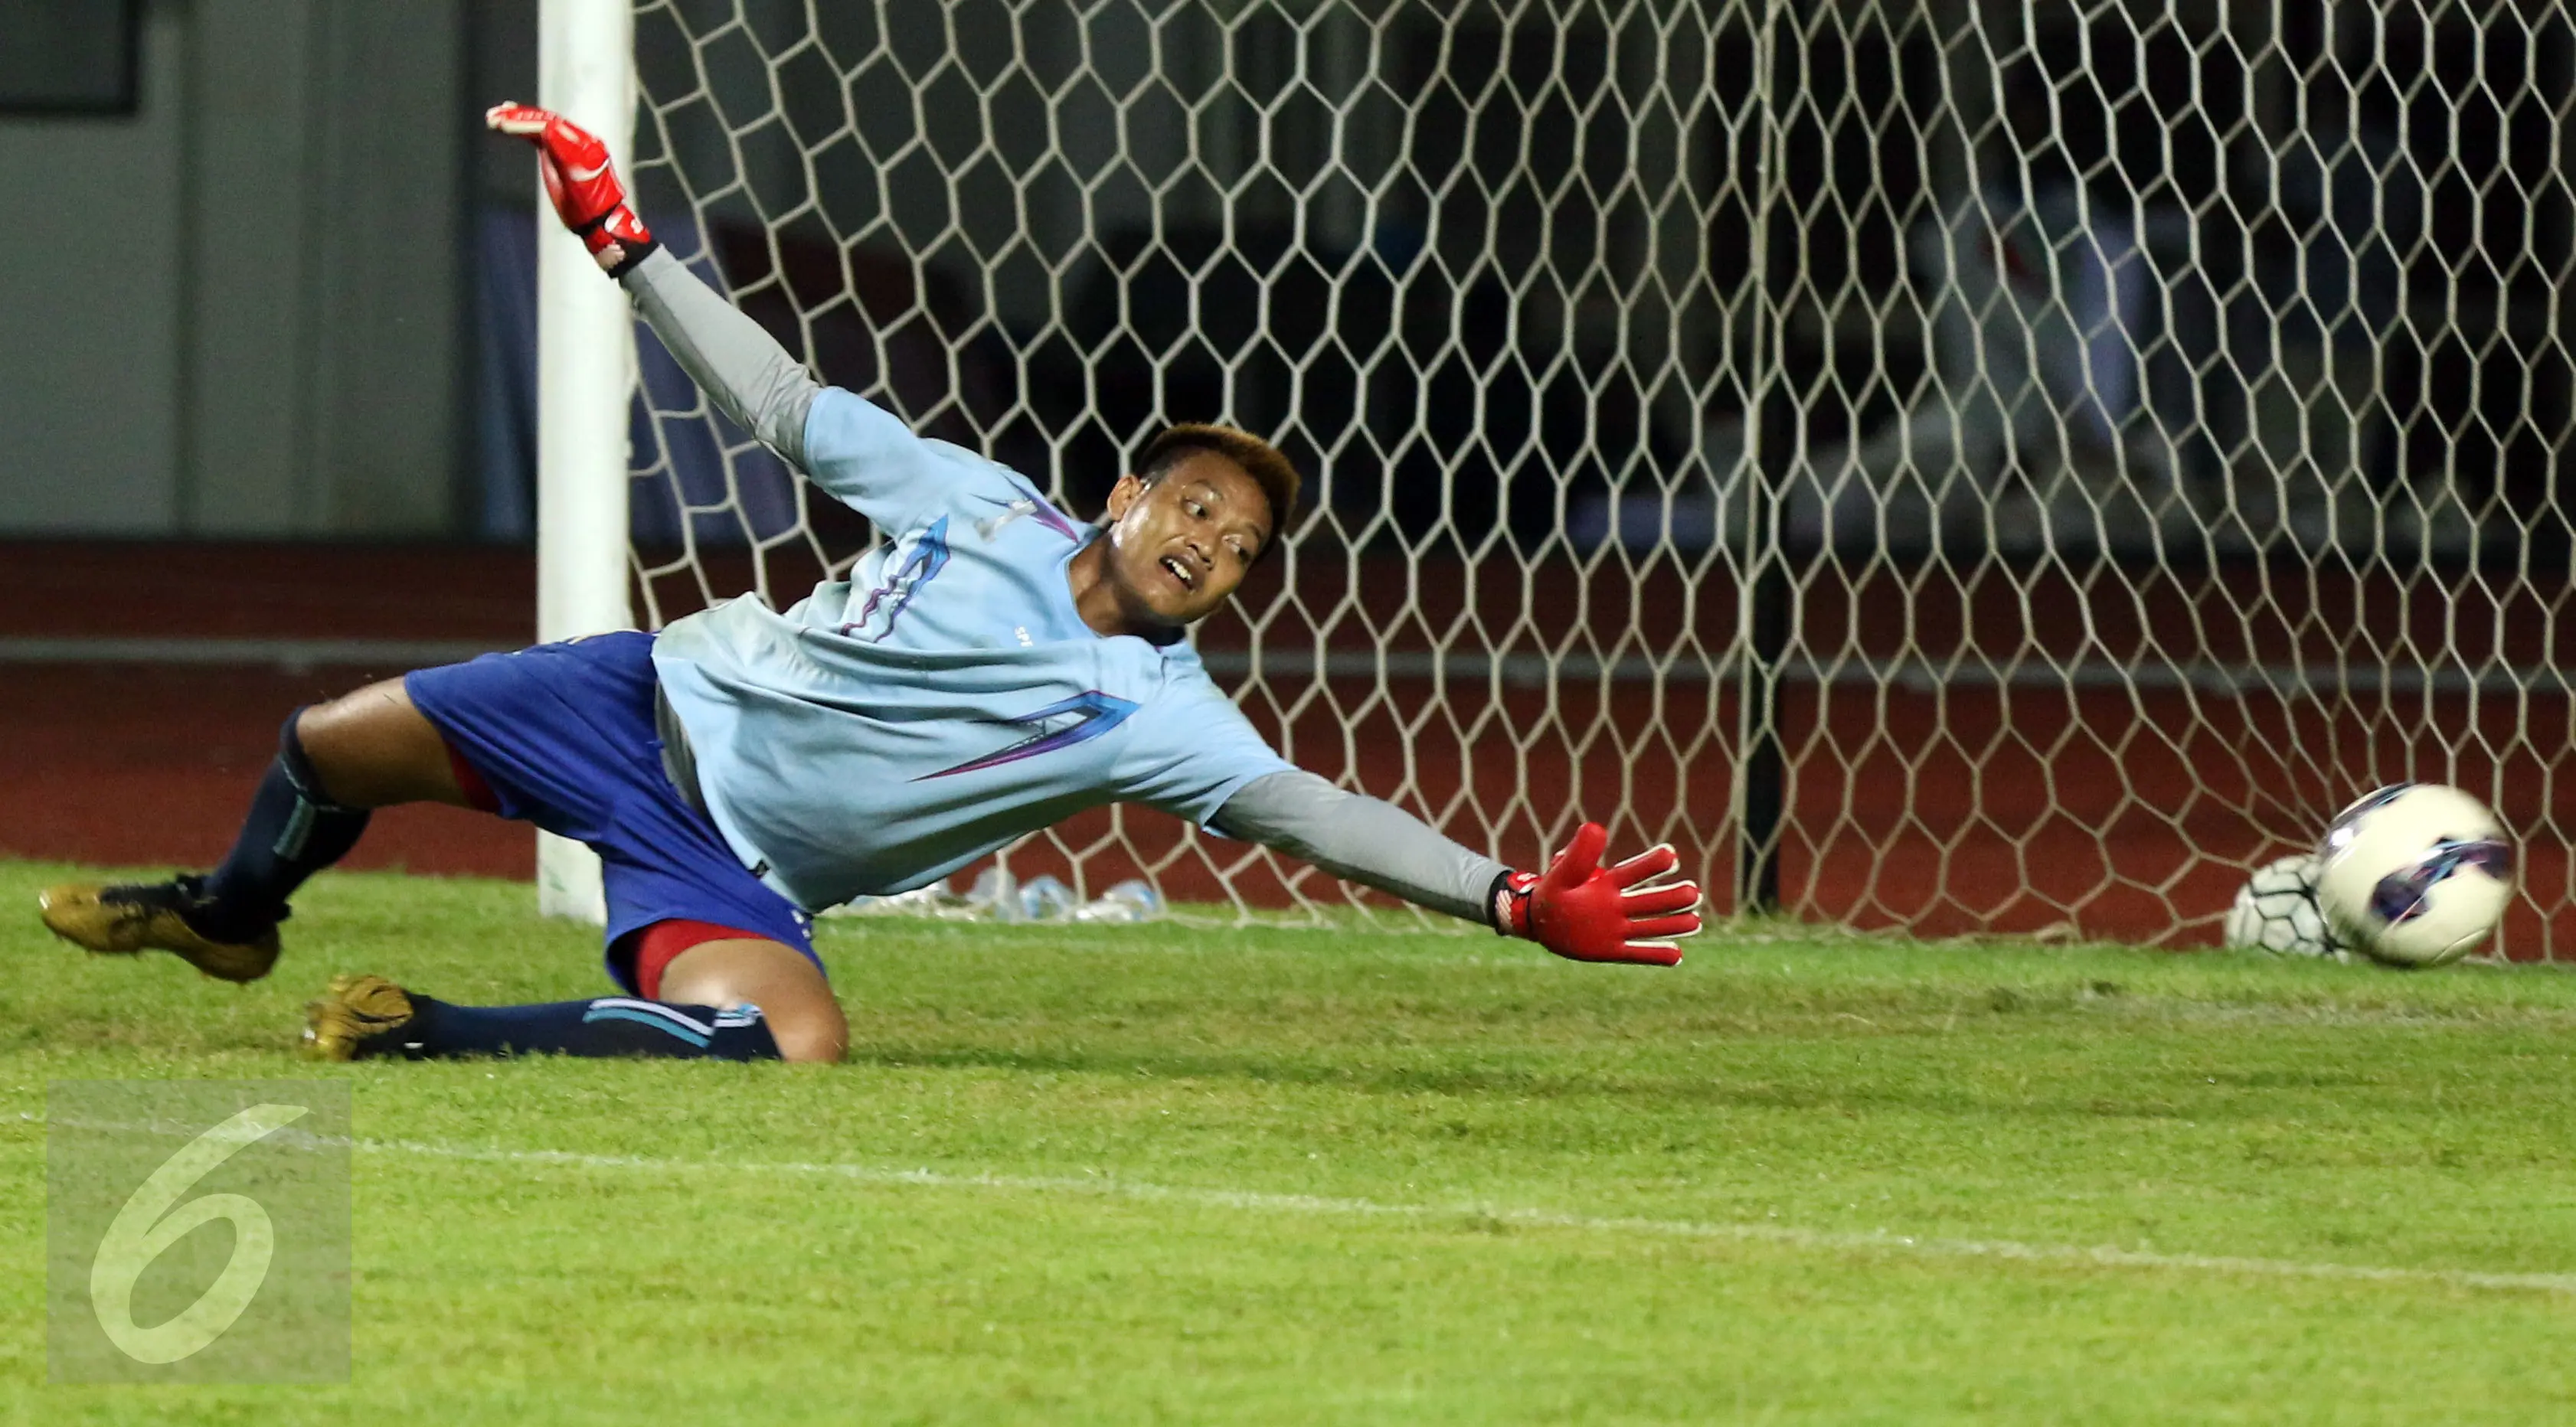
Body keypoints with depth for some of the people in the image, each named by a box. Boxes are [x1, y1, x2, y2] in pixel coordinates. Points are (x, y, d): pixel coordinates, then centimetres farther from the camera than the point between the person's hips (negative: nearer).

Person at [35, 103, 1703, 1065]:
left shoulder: (1156, 717, -12)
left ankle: (427, 1038, -24)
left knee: (797, 1043, -35)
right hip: (658, 700, 2)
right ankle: (231, 917, 35)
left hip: (735, 871, -2)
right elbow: (791, 408, 5)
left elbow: (1309, 811, -21)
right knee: (333, 747, 0)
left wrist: (1516, 900, -34)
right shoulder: (983, 507, -4)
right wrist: (626, 246, 7)